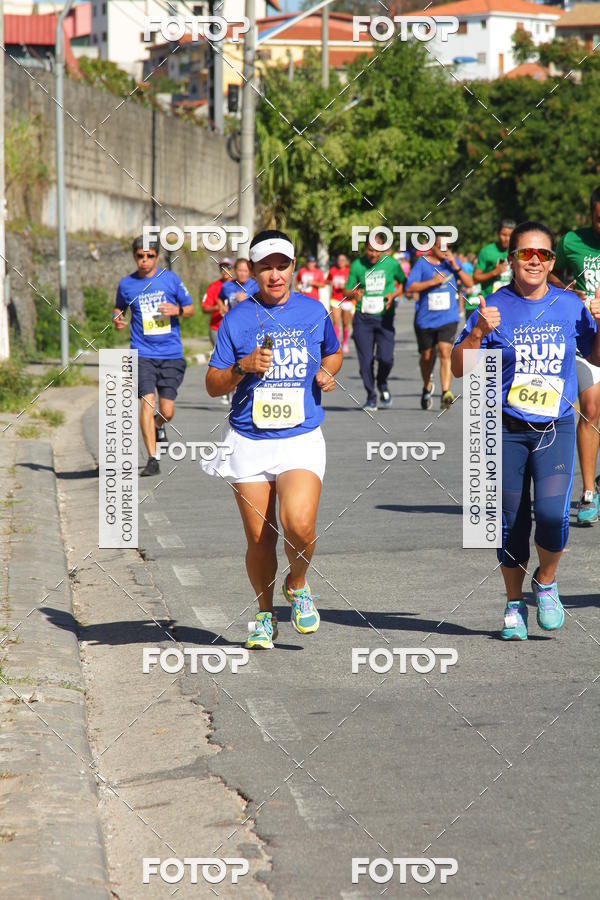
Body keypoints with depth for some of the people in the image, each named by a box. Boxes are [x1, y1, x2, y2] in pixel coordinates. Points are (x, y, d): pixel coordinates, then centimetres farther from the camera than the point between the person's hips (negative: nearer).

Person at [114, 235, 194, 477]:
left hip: (171, 355, 0)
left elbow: (190, 309, 11)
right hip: (142, 354, 0)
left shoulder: (171, 279, 2)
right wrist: (117, 319, 0)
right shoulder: (126, 284, 4)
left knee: (167, 412, 0)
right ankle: (152, 459, -10)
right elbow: (119, 308, 22)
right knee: (147, 401, -16)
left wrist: (177, 310, -11)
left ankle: (158, 425, 38)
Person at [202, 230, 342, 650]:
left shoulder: (314, 311, 6)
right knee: (259, 540, 3)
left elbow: (334, 352, 26)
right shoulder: (237, 318, 3)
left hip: (302, 439, -1)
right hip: (249, 442, 1)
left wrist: (328, 372, 3)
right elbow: (212, 385, 4)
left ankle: (297, 584, 9)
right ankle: (266, 615, 26)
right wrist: (243, 367, -15)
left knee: (299, 524, -22)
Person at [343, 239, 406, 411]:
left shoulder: (391, 263, -1)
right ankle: (371, 398, 12)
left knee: (386, 358, -13)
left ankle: (382, 384, 19)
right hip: (362, 318, 0)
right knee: (366, 360, -3)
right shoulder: (357, 265, -1)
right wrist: (354, 294, -19)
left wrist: (394, 294, -5)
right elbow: (346, 291, 4)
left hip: (385, 318, 0)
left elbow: (404, 283, 14)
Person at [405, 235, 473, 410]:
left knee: (445, 352, -18)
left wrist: (455, 266, -10)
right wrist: (432, 281, -19)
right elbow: (410, 287, -9)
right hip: (425, 320, 0)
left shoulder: (452, 262, 6)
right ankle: (427, 387, 40)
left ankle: (446, 393, -24)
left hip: (448, 318, 0)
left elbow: (469, 283, 3)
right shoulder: (422, 263, -2)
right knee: (427, 356, 13)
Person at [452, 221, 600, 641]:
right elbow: (460, 368, -5)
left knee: (552, 513, -17)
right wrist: (479, 332, -21)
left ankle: (546, 582, 11)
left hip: (556, 428, 0)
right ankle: (514, 603, 25)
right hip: (507, 429, 0)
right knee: (511, 521, 5)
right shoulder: (496, 308, -4)